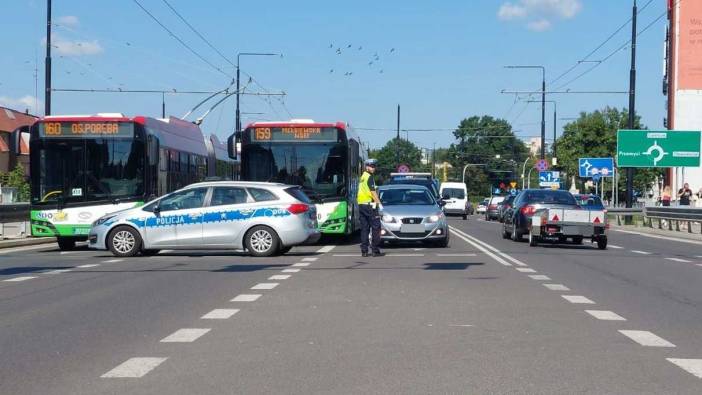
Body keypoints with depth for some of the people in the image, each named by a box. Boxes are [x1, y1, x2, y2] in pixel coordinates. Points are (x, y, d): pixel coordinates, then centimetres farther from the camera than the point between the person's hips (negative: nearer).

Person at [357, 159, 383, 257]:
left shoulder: (362, 177, 18)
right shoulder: (370, 177, -10)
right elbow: (373, 192, -15)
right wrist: (379, 203, -12)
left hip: (361, 205, 9)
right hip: (369, 205, -9)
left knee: (364, 228, 9)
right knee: (375, 227, -3)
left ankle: (364, 251, 7)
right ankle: (375, 250, -5)